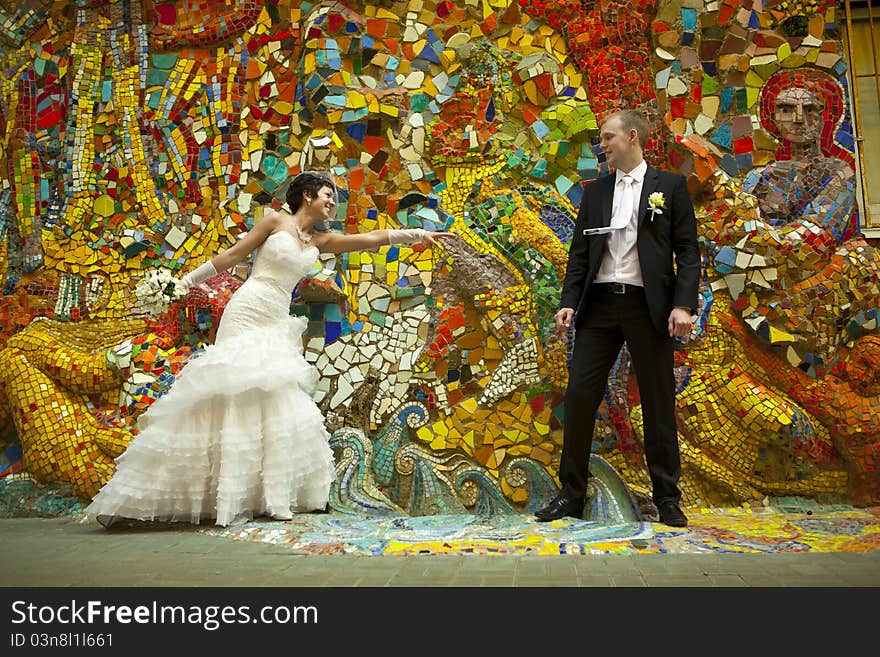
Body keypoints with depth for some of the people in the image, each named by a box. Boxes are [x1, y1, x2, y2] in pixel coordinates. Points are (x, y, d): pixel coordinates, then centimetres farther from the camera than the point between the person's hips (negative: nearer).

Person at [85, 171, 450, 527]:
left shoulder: (321, 241, 15)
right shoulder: (275, 220, 2)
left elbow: (371, 239, 10)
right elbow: (232, 255, 4)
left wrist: (420, 234, 6)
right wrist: (186, 281, 5)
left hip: (277, 324, 6)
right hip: (248, 313, -6)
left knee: (274, 403, 1)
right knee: (236, 396, -11)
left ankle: (270, 498, 5)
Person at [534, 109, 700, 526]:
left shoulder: (670, 186, 7)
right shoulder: (594, 192, 16)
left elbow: (688, 252, 1)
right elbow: (579, 253, 12)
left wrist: (684, 305, -11)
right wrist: (569, 301, -1)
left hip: (647, 305, -3)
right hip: (599, 304, 3)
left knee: (658, 403, 3)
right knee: (580, 395, -1)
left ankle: (667, 499, 16)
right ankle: (571, 495, 10)